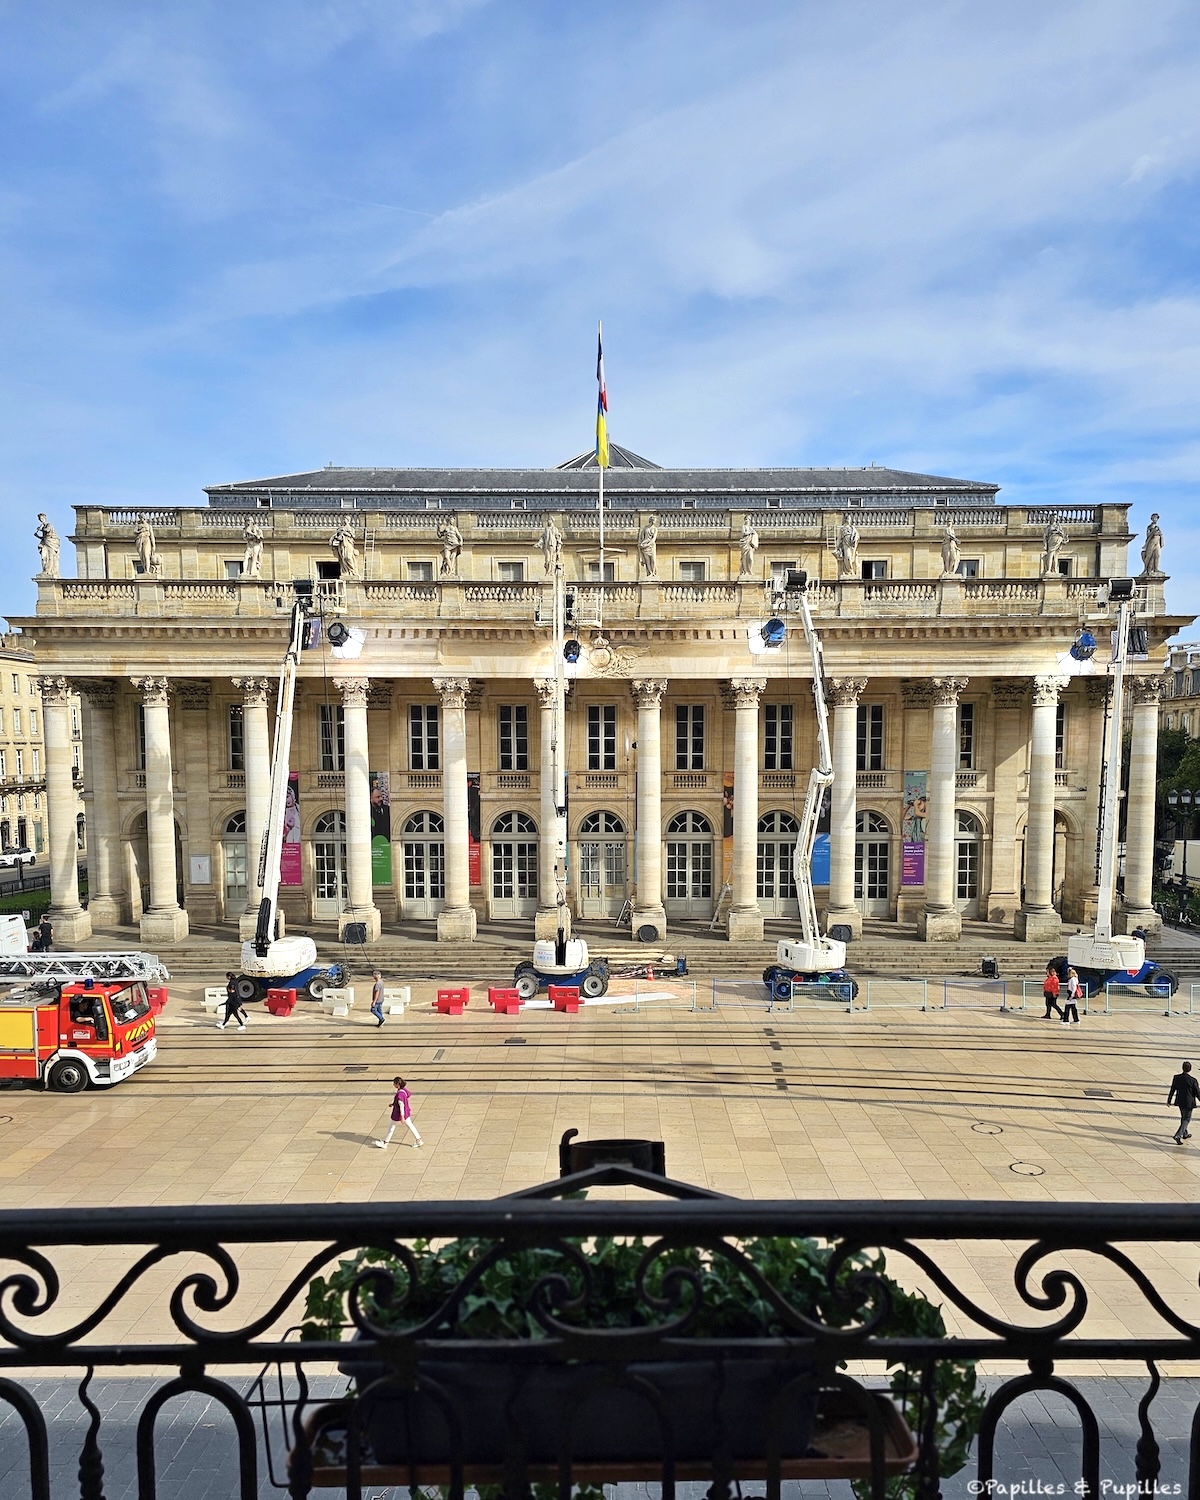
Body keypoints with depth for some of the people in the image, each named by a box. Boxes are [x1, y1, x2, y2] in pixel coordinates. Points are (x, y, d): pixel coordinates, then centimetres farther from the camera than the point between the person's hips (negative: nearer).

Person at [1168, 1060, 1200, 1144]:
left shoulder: (1176, 1077, -8)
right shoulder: (1193, 1080, -21)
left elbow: (1172, 1090, 1)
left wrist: (1169, 1100, 12)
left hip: (1180, 1101, 5)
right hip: (1189, 1103, -4)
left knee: (1184, 1117, 24)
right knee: (1186, 1119, 7)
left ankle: (1185, 1134, 40)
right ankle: (1178, 1135, -4)